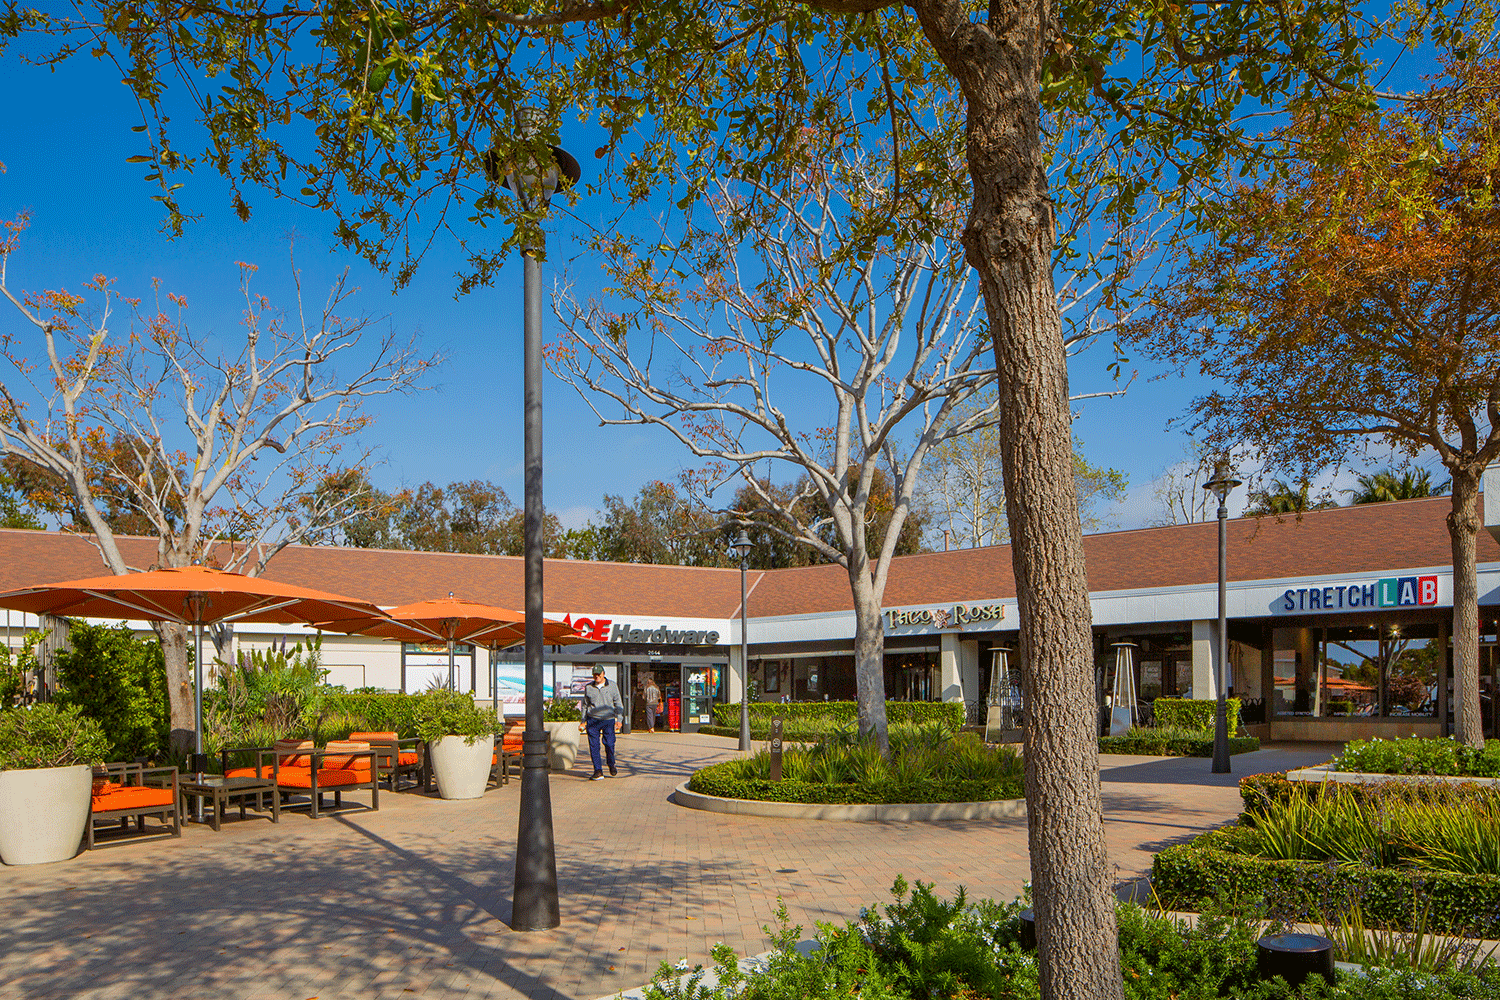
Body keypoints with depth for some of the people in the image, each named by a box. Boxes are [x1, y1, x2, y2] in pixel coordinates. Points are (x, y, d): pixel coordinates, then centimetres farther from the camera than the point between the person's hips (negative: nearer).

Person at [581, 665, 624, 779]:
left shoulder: (612, 685, 5)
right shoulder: (588, 688, 8)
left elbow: (618, 703, 7)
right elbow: (585, 705, 19)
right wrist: (583, 721, 15)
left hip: (608, 719, -1)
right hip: (592, 720, 1)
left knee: (609, 744, -6)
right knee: (593, 745, -4)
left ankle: (611, 764, 22)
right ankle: (598, 771, 3)